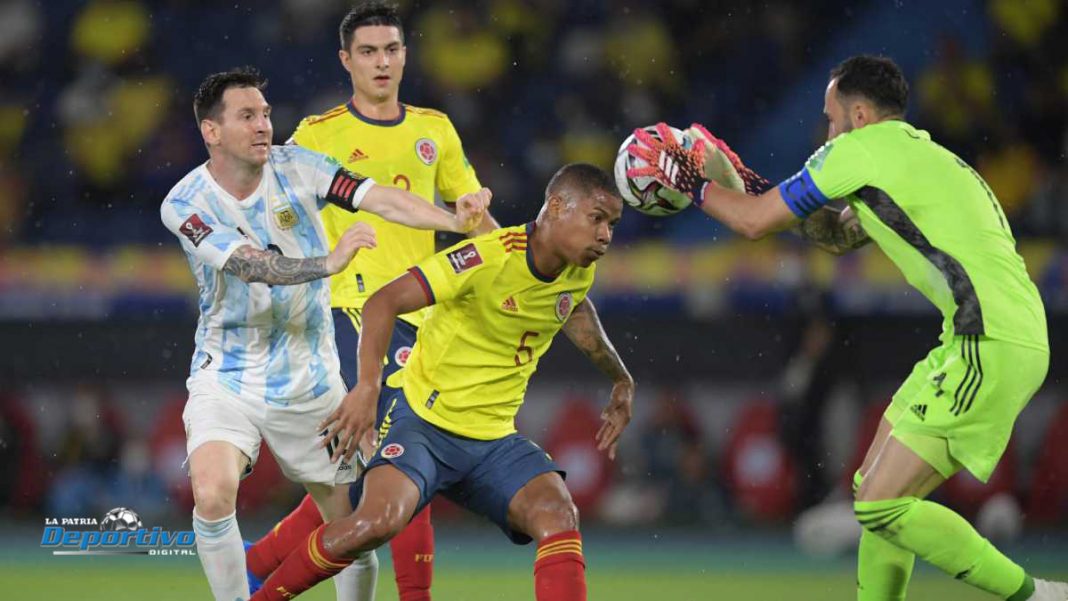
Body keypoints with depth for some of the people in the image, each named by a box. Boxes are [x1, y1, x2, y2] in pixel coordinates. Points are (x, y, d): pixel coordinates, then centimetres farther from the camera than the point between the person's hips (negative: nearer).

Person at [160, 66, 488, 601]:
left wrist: (453, 219, -37)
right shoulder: (185, 204, -14)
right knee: (212, 495, -26)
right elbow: (249, 264, -29)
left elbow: (380, 199, -19)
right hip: (227, 380, -3)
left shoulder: (296, 167, -6)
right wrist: (328, 263, -45)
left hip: (310, 379, 3)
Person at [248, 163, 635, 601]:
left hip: (493, 441, 6)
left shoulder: (579, 274, 3)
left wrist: (620, 380, 36)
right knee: (379, 521, -29)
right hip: (424, 420, -6)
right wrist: (367, 387, -36)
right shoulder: (492, 257, -20)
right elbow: (385, 301, -24)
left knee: (559, 517, -20)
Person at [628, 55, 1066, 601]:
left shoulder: (862, 147, -4)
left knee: (881, 506, -11)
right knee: (877, 491, 16)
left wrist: (690, 184, 19)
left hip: (990, 350, -10)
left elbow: (754, 223, 3)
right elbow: (839, 236, 37)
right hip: (1001, 341, 10)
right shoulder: (920, 154, 24)